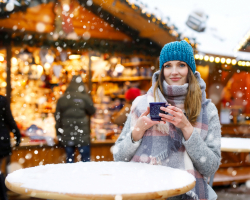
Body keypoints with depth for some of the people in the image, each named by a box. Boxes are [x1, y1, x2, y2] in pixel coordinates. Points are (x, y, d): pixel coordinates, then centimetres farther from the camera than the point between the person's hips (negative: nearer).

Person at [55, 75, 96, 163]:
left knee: (69, 159, 12)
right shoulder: (84, 98, -10)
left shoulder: (62, 99, 1)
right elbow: (92, 111, 6)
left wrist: (59, 134, 13)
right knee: (86, 159, 5)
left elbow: (57, 117, 5)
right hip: (82, 135, -3)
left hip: (67, 136, 3)